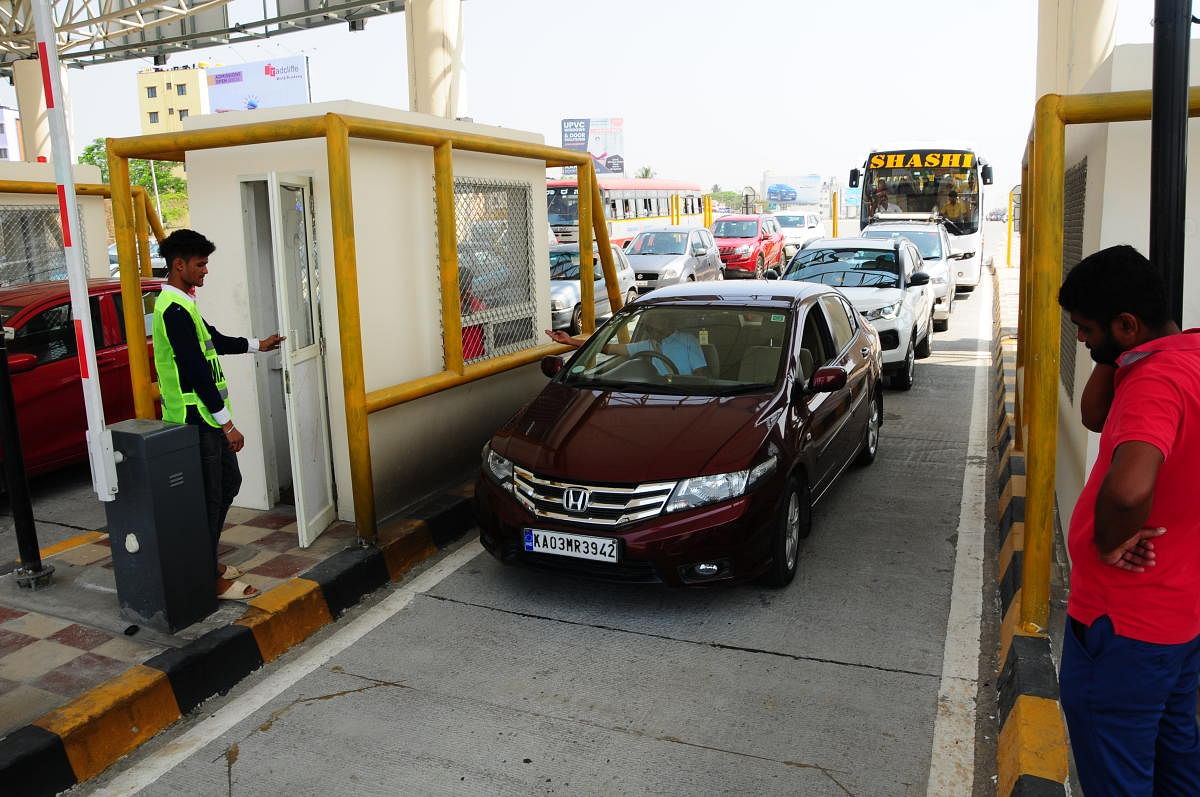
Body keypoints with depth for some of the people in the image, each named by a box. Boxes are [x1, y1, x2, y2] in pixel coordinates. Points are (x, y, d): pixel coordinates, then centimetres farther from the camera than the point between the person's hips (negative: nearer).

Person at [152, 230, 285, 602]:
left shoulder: (182, 304, 13)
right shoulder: (175, 309, -20)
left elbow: (214, 341, 28)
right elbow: (196, 370, -23)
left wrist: (257, 344, 35)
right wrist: (227, 424, -21)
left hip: (206, 418, 11)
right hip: (195, 419, -11)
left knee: (229, 482, 19)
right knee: (208, 497, -2)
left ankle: (207, 560, 30)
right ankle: (210, 579, 9)